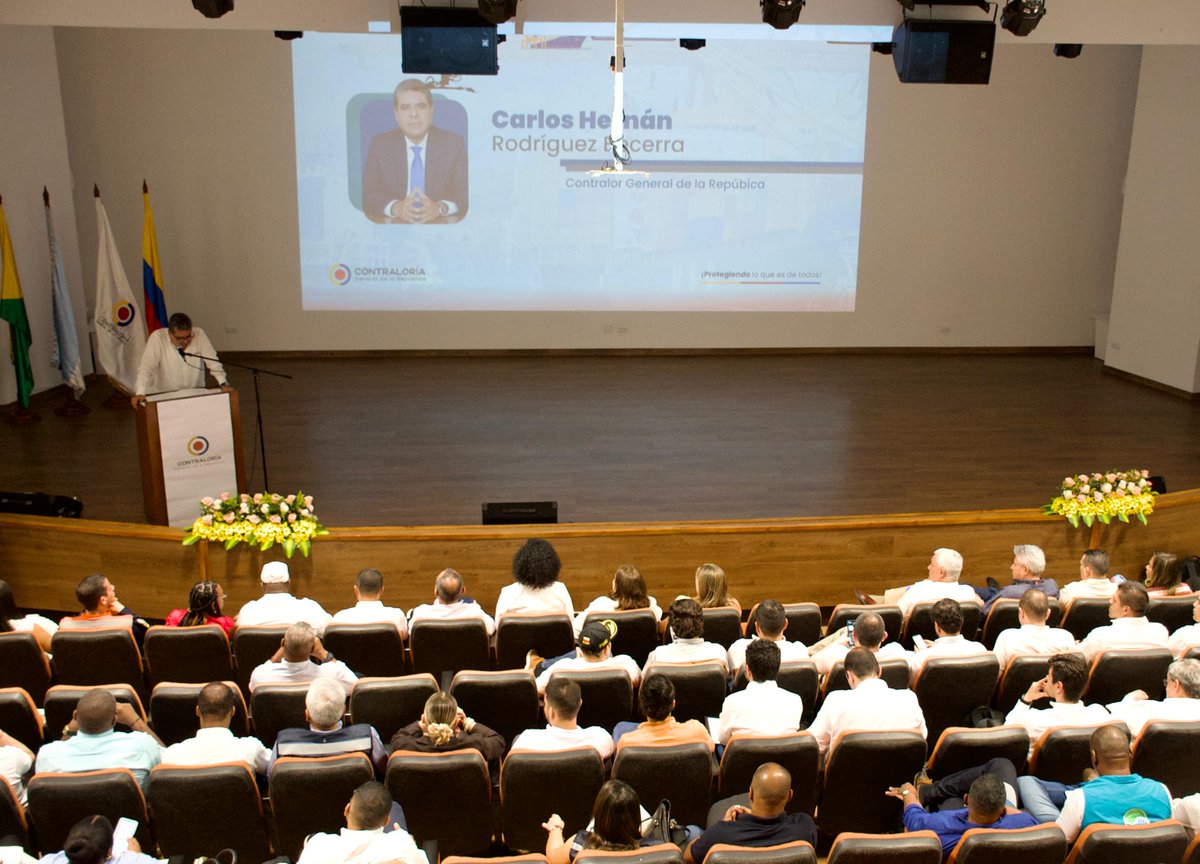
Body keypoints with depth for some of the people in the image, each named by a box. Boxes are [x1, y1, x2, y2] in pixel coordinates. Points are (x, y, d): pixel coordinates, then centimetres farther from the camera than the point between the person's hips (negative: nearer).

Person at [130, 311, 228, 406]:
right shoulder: (157, 337, -14)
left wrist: (223, 384, -20)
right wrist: (140, 393, -30)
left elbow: (213, 362, -7)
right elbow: (146, 367, -18)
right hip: (164, 396, -1)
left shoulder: (199, 335, -9)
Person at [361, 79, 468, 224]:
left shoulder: (454, 143, 3)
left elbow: (466, 195, -3)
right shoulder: (379, 144, 4)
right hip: (393, 226, 0)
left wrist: (440, 208, -23)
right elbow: (368, 195, -2)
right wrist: (395, 208, -22)